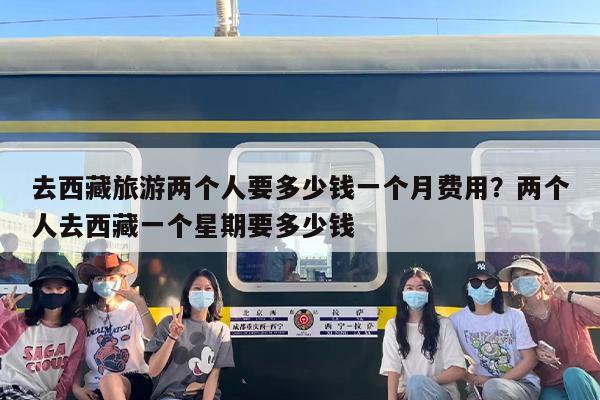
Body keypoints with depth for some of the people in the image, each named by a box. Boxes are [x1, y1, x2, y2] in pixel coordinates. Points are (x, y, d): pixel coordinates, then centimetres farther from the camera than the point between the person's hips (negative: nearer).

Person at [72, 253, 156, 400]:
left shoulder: (132, 308, 0)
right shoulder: (85, 315, 8)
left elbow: (154, 339, -17)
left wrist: (140, 303, -25)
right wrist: (76, 387, -6)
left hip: (135, 380, -1)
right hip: (96, 387, 1)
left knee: (110, 381, -34)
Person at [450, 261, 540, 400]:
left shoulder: (514, 316, -1)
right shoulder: (457, 320, 0)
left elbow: (530, 359, -1)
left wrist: (496, 382, -11)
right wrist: (473, 379, -15)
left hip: (522, 383, 0)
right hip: (481, 388, 0)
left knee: (493, 388, -33)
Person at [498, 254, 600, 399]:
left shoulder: (568, 307, -9)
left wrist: (567, 296, -23)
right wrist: (535, 354, -14)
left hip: (586, 383, 0)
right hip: (552, 388, 0)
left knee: (573, 374, -32)